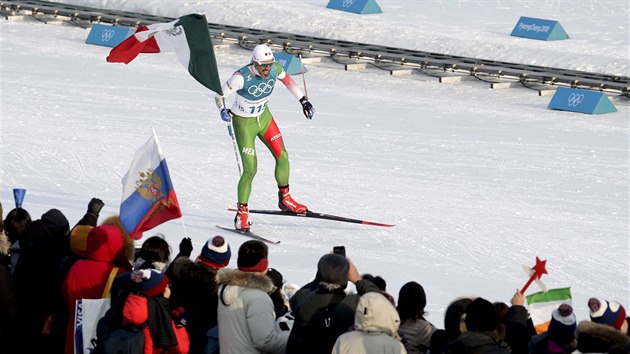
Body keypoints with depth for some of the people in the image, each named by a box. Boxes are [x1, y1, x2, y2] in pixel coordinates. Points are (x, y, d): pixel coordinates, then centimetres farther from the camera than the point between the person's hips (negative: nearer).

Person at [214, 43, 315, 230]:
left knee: (282, 156, 6)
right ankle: (241, 213, 3)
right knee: (250, 169, -10)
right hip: (244, 122, -6)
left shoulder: (274, 69, -15)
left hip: (264, 116, 6)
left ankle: (285, 199, 28)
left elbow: (286, 79, 7)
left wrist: (303, 100, 8)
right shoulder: (242, 77, -30)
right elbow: (220, 93, -19)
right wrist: (223, 110, -37)